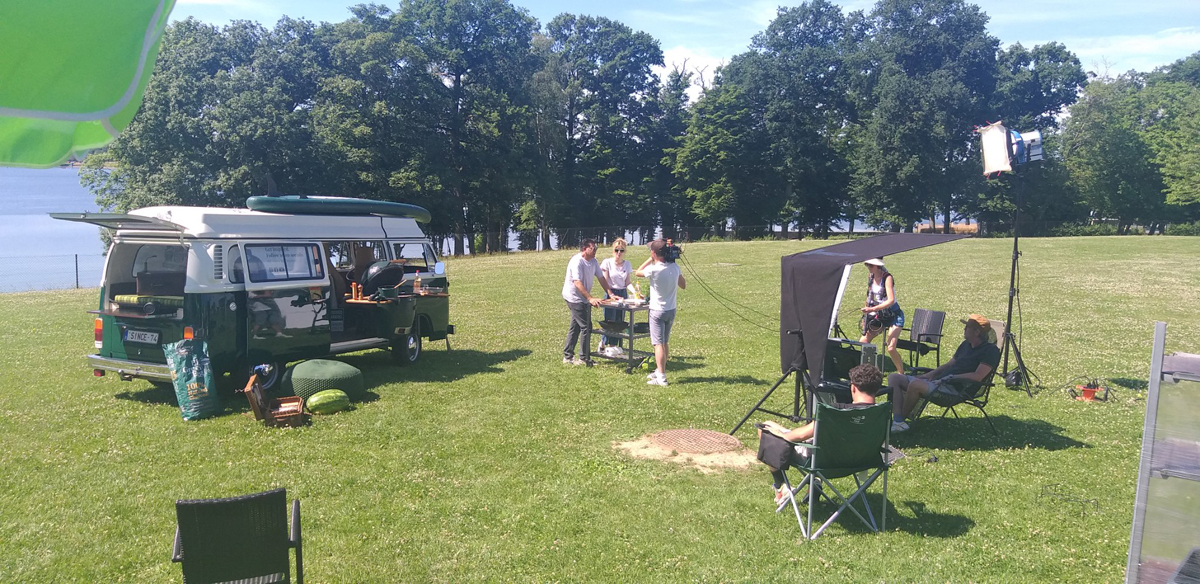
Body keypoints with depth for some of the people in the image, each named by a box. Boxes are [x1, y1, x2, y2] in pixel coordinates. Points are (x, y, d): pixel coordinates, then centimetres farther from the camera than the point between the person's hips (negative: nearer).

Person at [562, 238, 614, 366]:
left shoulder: (593, 261, 6)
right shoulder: (577, 261, -21)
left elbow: (601, 278, 9)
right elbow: (578, 283, -28)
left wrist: (611, 294, 0)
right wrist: (590, 298, -35)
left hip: (582, 298, 9)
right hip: (574, 297, -9)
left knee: (575, 327, 14)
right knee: (586, 327, -9)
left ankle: (568, 357, 22)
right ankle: (584, 359, -1)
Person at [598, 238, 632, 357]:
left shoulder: (627, 264, 4)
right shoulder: (607, 263, -7)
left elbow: (627, 283, 7)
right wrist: (611, 295, -17)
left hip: (623, 294, 4)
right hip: (610, 294, -4)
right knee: (609, 321, -5)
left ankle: (613, 346, 15)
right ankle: (602, 345, 9)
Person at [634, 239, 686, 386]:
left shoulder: (653, 269, -21)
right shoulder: (675, 267, -4)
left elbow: (637, 273, -2)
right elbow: (683, 285, 10)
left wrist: (650, 260, 1)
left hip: (657, 311, -6)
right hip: (671, 310, 6)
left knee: (658, 344, -5)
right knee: (664, 343, 19)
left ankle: (661, 378, -8)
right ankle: (660, 371, 31)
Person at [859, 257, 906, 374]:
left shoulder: (887, 278, -19)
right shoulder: (870, 278, 2)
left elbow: (891, 300, -29)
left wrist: (872, 309, -40)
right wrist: (866, 317, 8)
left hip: (894, 316, -7)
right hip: (879, 316, 7)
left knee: (891, 348, -20)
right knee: (862, 342, -2)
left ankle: (902, 374, -3)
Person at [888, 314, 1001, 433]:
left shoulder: (990, 350, -5)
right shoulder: (966, 344, 22)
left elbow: (977, 376, -17)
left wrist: (951, 377, -13)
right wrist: (931, 374, 12)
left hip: (956, 388, -10)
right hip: (938, 381, 10)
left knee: (916, 384, -35)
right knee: (894, 378, -4)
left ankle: (900, 419, -16)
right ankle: (897, 421, -21)